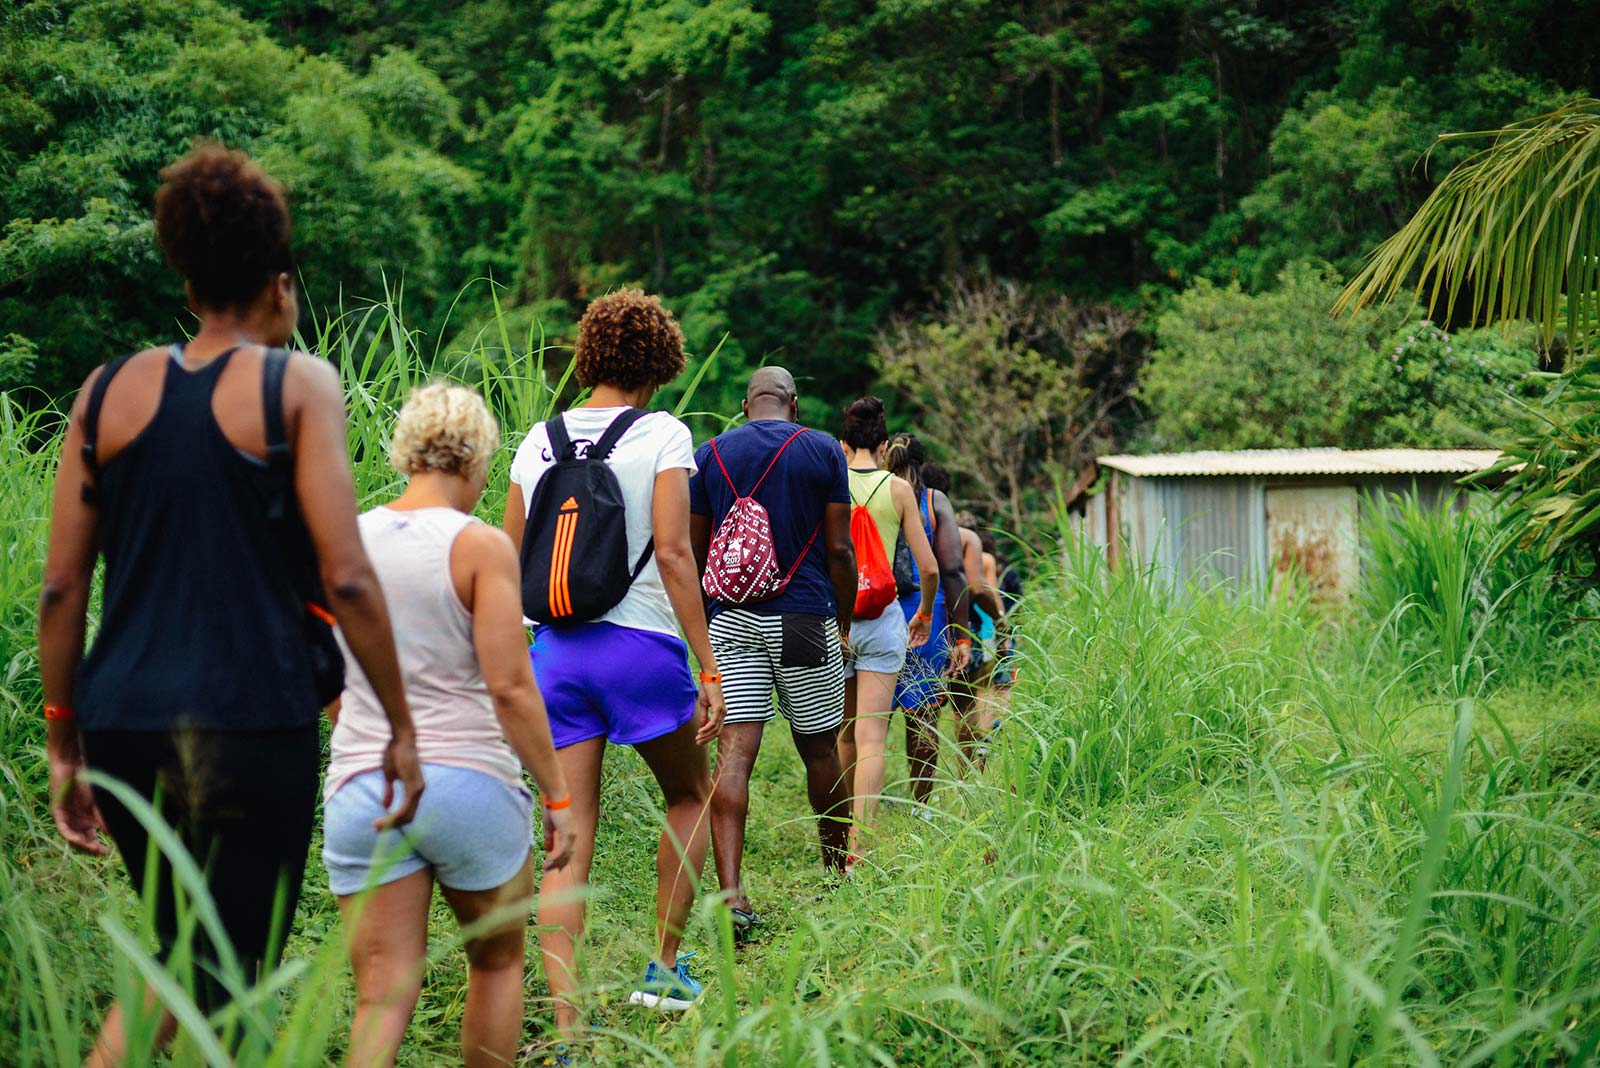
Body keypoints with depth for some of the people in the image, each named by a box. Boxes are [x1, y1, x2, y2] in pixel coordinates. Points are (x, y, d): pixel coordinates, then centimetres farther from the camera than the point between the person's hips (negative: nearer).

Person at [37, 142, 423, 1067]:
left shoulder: (109, 392, 9)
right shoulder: (298, 385, -2)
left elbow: (61, 589, 7)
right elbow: (346, 578, -9)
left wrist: (64, 742, 15)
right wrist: (401, 725, -1)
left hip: (124, 723, 4)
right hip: (252, 722, -4)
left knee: (184, 960, 23)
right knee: (232, 981, 6)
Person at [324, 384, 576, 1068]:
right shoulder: (482, 547, -8)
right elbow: (510, 687, -14)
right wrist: (556, 794, -6)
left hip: (361, 788, 3)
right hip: (469, 781, -3)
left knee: (382, 996, 3)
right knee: (497, 962, 21)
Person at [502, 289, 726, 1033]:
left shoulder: (539, 440, 9)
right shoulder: (661, 435, -5)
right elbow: (672, 552, -13)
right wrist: (709, 670, -10)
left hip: (554, 647, 4)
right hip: (639, 643, -4)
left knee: (569, 839, 4)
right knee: (690, 795, 21)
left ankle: (565, 1026, -4)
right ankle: (664, 966, 20)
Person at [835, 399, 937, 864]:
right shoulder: (898, 489, 0)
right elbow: (929, 568, 1)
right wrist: (924, 613, 19)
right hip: (881, 618, -1)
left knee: (845, 733, 16)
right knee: (871, 738, -4)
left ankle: (849, 837, 28)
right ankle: (860, 848, -14)